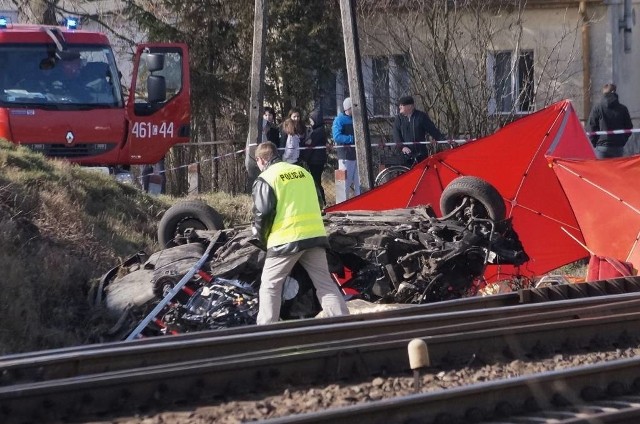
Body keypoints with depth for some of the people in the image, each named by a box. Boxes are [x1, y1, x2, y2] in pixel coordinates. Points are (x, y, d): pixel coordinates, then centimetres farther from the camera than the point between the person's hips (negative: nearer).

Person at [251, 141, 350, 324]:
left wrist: (260, 238, 8)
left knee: (270, 285, 7)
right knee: (325, 283, 6)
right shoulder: (303, 172, 18)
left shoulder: (265, 178, -1)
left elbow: (262, 213, -8)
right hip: (315, 234, 5)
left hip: (286, 240, -5)